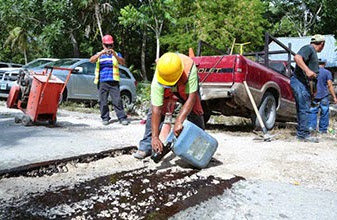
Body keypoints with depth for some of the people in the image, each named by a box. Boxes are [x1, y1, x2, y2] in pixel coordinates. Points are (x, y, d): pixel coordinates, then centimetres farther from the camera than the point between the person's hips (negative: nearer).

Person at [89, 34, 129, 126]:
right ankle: (105, 118, 12)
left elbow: (123, 62, -5)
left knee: (117, 100, -5)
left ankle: (122, 118, -2)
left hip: (114, 81, -1)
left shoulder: (116, 54, 14)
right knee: (103, 101, 3)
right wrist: (101, 53, -20)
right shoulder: (99, 55, 15)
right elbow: (91, 60, -5)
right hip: (102, 82, 1)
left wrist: (115, 55, -23)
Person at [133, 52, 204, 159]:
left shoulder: (190, 67, -45)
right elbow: (156, 110, -39)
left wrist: (179, 121, -50)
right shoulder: (157, 82, -41)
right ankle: (146, 146, -4)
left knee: (195, 113, -13)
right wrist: (155, 137, -43)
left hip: (187, 87, 0)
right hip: (166, 92, 0)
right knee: (153, 112, -14)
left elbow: (192, 97, -44)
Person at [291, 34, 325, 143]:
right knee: (304, 108, -12)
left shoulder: (313, 52, 24)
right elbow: (297, 57, -25)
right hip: (299, 81, -11)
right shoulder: (309, 48, -6)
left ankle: (301, 134, 18)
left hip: (304, 82, 11)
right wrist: (307, 70, -34)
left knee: (302, 109, 12)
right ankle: (304, 134, -10)